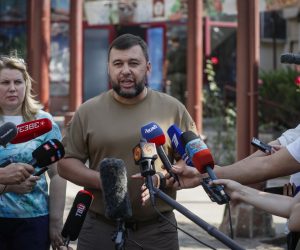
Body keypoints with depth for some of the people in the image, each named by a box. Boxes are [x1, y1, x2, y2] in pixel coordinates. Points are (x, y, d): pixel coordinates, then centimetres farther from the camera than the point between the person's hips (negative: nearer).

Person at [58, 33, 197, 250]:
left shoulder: (173, 109, 4)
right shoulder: (87, 112, 5)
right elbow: (66, 162, 6)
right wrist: (100, 179, -12)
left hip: (158, 230, 0)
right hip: (100, 230, 0)